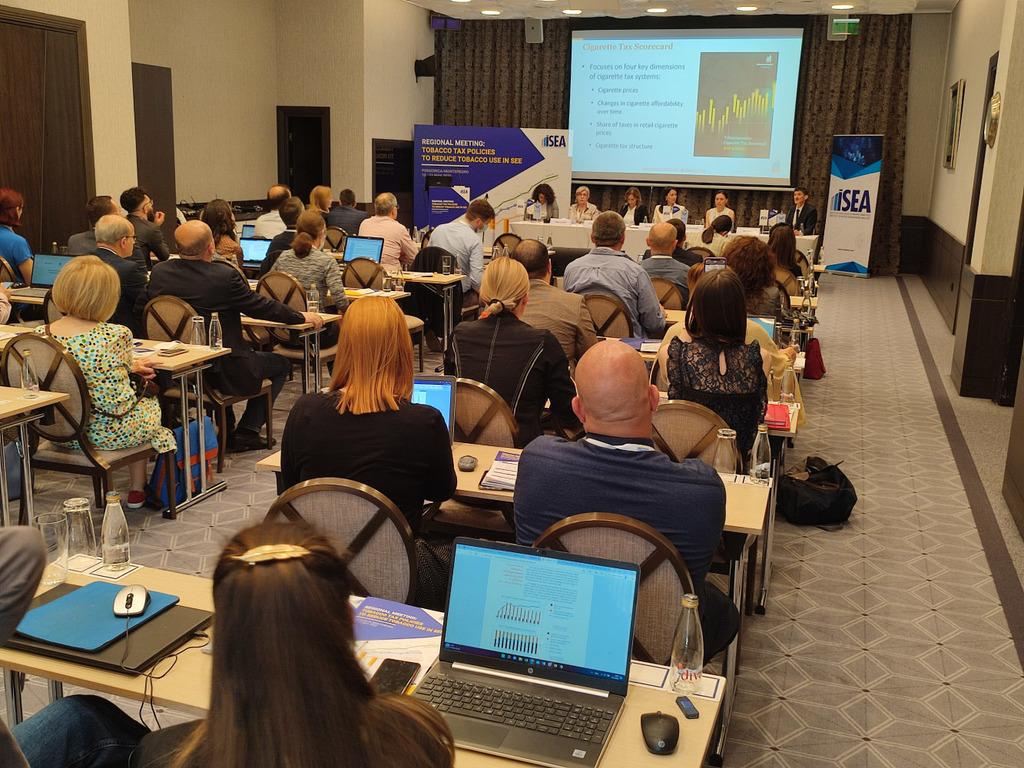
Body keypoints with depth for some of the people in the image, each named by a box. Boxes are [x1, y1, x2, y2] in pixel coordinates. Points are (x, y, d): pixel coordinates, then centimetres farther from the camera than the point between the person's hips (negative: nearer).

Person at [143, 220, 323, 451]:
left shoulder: (159, 272, -5)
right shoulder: (225, 276, -21)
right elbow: (262, 307, -10)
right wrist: (302, 316, 5)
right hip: (222, 372, -6)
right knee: (281, 364, 17)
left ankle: (226, 430, 34)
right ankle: (246, 431, 14)